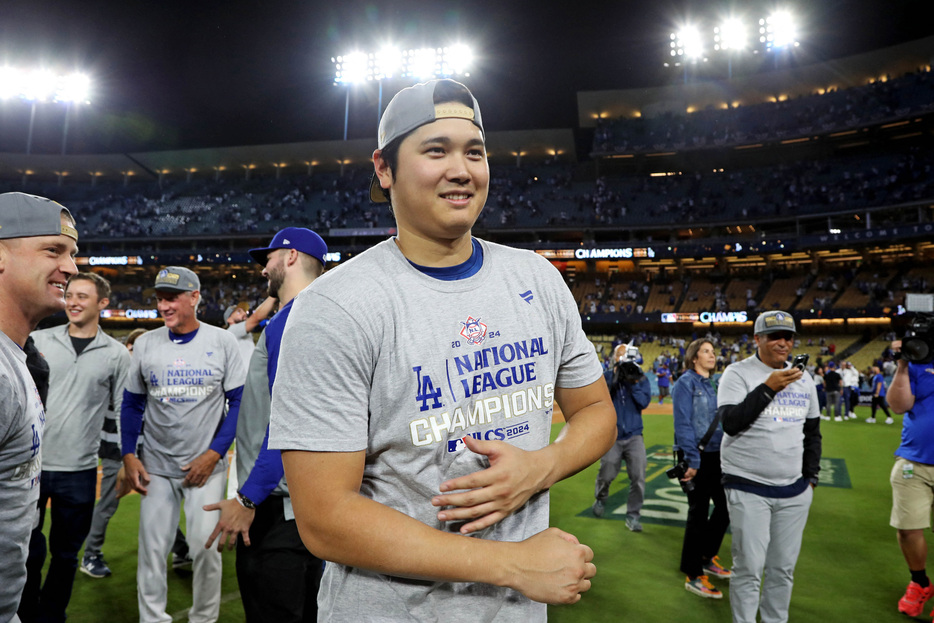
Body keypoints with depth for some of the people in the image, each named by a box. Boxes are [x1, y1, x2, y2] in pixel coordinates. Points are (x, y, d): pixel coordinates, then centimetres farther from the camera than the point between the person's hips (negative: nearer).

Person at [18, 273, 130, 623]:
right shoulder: (39, 341, 3)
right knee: (27, 551, 9)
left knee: (66, 554, 12)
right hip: (30, 463, 0)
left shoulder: (117, 354, 1)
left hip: (80, 472, 0)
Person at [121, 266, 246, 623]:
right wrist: (128, 454, 1)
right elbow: (132, 404, 10)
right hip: (156, 466, 2)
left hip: (206, 465, -2)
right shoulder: (146, 344, 2)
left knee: (206, 547, 1)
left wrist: (215, 452, -11)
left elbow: (240, 402, -4)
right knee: (152, 547, 8)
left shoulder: (221, 342, -6)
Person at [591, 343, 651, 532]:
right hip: (611, 436, -1)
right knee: (606, 475, 3)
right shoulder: (606, 377, 1)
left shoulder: (640, 378, 4)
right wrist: (614, 377, -20)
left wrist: (633, 382, -18)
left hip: (634, 436, 1)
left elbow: (644, 402, -9)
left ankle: (633, 515, 10)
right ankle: (601, 499, 35)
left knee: (638, 477, -6)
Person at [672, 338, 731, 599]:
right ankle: (693, 575, 13)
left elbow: (723, 420, 15)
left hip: (717, 455, 8)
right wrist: (692, 460, -20)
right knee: (699, 514, 0)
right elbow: (683, 424, -16)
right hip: (697, 457, -8)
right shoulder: (686, 383, -11)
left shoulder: (713, 383, 12)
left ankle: (708, 558, 35)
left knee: (725, 507, 15)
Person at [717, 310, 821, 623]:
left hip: (795, 491, 5)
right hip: (748, 489, -5)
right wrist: (768, 388, -22)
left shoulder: (803, 379, 10)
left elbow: (812, 432, 18)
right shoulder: (738, 373, -7)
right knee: (749, 568, -1)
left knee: (784, 568, 13)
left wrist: (811, 477, 11)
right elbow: (729, 423, -19)